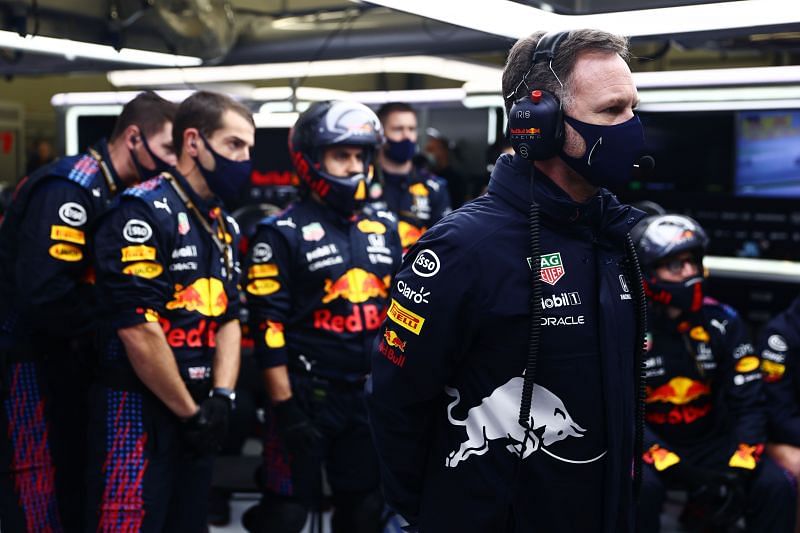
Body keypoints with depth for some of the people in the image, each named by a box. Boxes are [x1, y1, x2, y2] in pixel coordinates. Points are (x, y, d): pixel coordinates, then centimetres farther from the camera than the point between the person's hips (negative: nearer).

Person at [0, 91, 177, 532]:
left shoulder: (110, 191, 9)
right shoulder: (69, 189, -21)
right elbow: (44, 292, -30)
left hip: (62, 352, 9)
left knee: (74, 474, 17)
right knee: (39, 497, -1)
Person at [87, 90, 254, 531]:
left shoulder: (223, 224, 12)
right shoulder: (145, 213, -15)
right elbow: (138, 330, -20)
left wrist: (220, 397, -3)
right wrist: (189, 412, -12)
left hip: (197, 410, 8)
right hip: (137, 407, -8)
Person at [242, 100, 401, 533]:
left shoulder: (385, 228, 9)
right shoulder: (283, 233, -7)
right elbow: (268, 326, -11)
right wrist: (285, 405, -15)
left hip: (371, 395, 5)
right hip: (307, 394, -5)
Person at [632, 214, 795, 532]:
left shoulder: (721, 321, -3)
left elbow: (749, 403, -3)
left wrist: (739, 471, -18)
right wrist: (680, 471, -27)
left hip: (712, 442, 4)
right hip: (651, 445, -3)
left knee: (776, 487, -18)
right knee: (640, 486, -34)